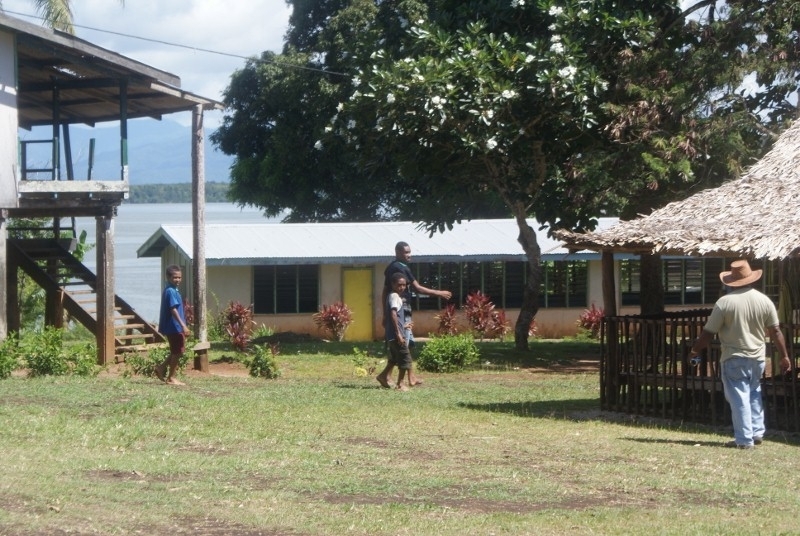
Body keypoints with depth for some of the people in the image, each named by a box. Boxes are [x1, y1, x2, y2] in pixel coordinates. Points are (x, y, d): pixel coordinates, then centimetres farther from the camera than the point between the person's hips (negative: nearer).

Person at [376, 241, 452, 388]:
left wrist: (385, 314, 21)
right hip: (402, 309, -10)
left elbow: (384, 292, 18)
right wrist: (439, 293, -9)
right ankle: (385, 374, -12)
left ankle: (411, 377, 15)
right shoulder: (402, 268, -13)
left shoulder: (390, 268, 15)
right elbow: (417, 288, -15)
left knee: (407, 343, 13)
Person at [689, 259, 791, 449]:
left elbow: (708, 333, -9)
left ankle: (744, 439, -2)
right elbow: (775, 332, 3)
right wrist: (784, 356, 10)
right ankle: (757, 432, 21)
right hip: (758, 357, 4)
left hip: (734, 358, -4)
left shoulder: (724, 303, -12)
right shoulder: (764, 301, -1)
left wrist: (694, 351, 4)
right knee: (754, 394, 22)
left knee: (739, 398, 0)